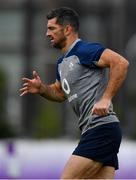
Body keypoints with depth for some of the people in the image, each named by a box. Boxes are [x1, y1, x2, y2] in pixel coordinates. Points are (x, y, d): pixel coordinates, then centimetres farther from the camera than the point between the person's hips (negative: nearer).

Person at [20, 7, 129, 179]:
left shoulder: (85, 50, -10)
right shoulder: (62, 62, 20)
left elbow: (121, 63, -19)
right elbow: (60, 93, 34)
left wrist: (105, 99, -22)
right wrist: (41, 88, 13)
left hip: (101, 128, -10)